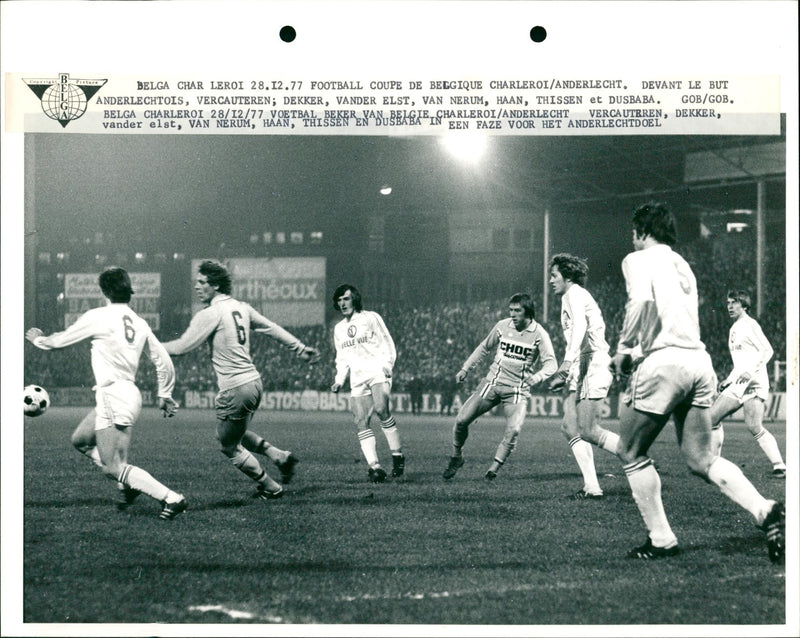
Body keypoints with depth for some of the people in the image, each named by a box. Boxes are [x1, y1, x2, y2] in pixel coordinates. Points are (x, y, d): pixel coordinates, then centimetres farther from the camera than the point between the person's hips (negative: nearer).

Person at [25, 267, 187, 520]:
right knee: (80, 439, 24)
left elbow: (59, 341, 4)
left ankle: (171, 498, -15)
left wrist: (37, 339, 25)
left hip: (113, 393, -8)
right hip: (130, 392, 8)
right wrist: (164, 395, 25)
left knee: (113, 468, -9)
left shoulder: (98, 316, -8)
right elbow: (163, 361, 12)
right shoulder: (139, 323, 9)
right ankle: (129, 484, 17)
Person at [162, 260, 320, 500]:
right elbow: (272, 329, 17)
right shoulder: (241, 307, 9)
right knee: (238, 434, 28)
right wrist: (301, 348, 27)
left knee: (229, 446, 10)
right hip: (254, 382, 8)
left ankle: (271, 488, 16)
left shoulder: (210, 314, -13)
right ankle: (281, 456, 18)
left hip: (235, 389, -8)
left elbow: (182, 347, -11)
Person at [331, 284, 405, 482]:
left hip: (378, 372, -5)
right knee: (361, 423, -11)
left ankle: (398, 455, -17)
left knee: (381, 409, -28)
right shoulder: (339, 328, 22)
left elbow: (388, 344, 5)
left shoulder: (371, 318, 7)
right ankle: (374, 466, -15)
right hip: (357, 379, 5)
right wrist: (339, 380, 11)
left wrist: (387, 365, -11)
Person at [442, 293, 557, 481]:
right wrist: (465, 368, 15)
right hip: (493, 382, 3)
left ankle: (494, 468, -8)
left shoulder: (539, 334, -8)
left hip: (518, 390, -3)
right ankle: (456, 457, 17)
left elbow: (550, 363, -12)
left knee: (514, 430, -23)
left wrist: (536, 377, -33)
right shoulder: (502, 326, 1)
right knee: (461, 420, -7)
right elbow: (484, 347, 18)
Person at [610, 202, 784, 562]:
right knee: (701, 460, 8)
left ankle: (661, 540, 8)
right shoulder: (682, 265, 26)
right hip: (699, 361, 7)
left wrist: (624, 349, -6)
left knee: (631, 453, 10)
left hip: (664, 361, -7)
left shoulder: (638, 260, 3)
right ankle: (766, 512, -12)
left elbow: (642, 302, -17)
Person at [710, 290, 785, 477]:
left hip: (753, 382, -9)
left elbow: (767, 350, -12)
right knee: (712, 417, 3)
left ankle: (779, 467, -19)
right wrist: (728, 380, 24)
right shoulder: (734, 329, 23)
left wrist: (751, 372, -23)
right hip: (737, 384, 9)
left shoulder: (750, 324, -3)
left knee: (753, 426, -21)